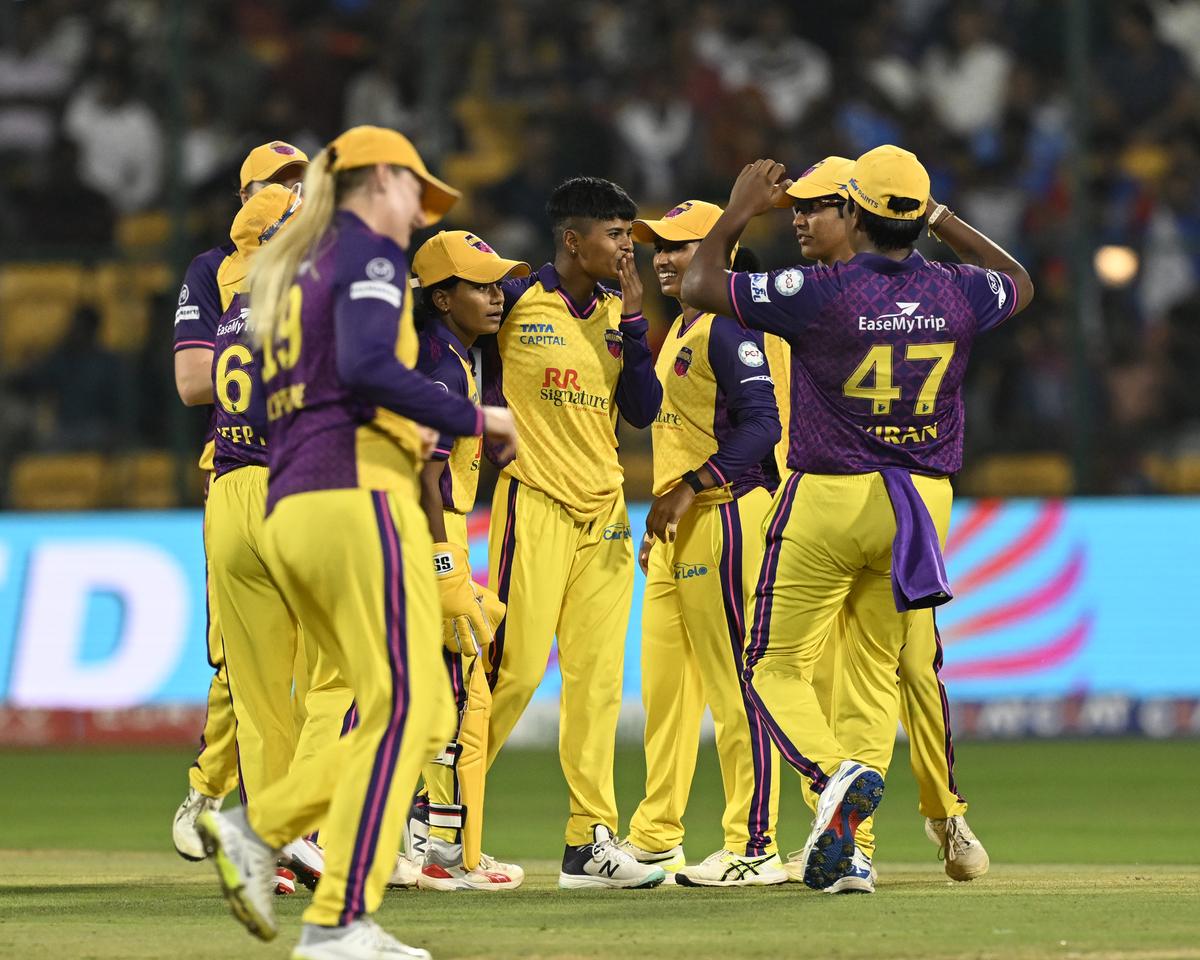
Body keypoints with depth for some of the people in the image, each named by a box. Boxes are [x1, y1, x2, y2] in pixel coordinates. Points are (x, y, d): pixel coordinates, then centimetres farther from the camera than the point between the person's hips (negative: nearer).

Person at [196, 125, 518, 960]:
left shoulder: (293, 274, 26)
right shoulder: (367, 252, 1)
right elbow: (366, 365, -17)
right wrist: (472, 417, -10)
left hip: (288, 512, 9)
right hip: (355, 492, -9)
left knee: (426, 717, 8)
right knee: (404, 709, -12)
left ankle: (258, 829, -3)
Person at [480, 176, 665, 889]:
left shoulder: (617, 313, 11)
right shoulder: (515, 298, -7)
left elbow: (642, 410, 4)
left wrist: (632, 317, -2)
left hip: (604, 508, 6)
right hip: (535, 501, -6)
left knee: (598, 673, 4)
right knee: (517, 663, -11)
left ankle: (592, 841, 6)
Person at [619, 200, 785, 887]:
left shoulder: (729, 326, -11)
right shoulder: (680, 330, 20)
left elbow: (761, 423, -21)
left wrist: (691, 490, -24)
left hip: (724, 516, -11)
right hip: (679, 530, 11)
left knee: (734, 686, -10)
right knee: (666, 685, 14)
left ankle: (755, 848, -9)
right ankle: (655, 841, 23)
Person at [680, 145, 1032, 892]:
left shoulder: (822, 292, -15)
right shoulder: (958, 294, -2)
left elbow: (702, 284, -5)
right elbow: (1020, 284, 23)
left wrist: (741, 210, 9)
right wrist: (942, 219, 25)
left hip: (830, 497, -4)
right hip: (925, 501, 4)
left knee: (779, 666, 7)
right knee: (876, 670, 14)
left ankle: (834, 771, -22)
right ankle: (844, 851, 6)